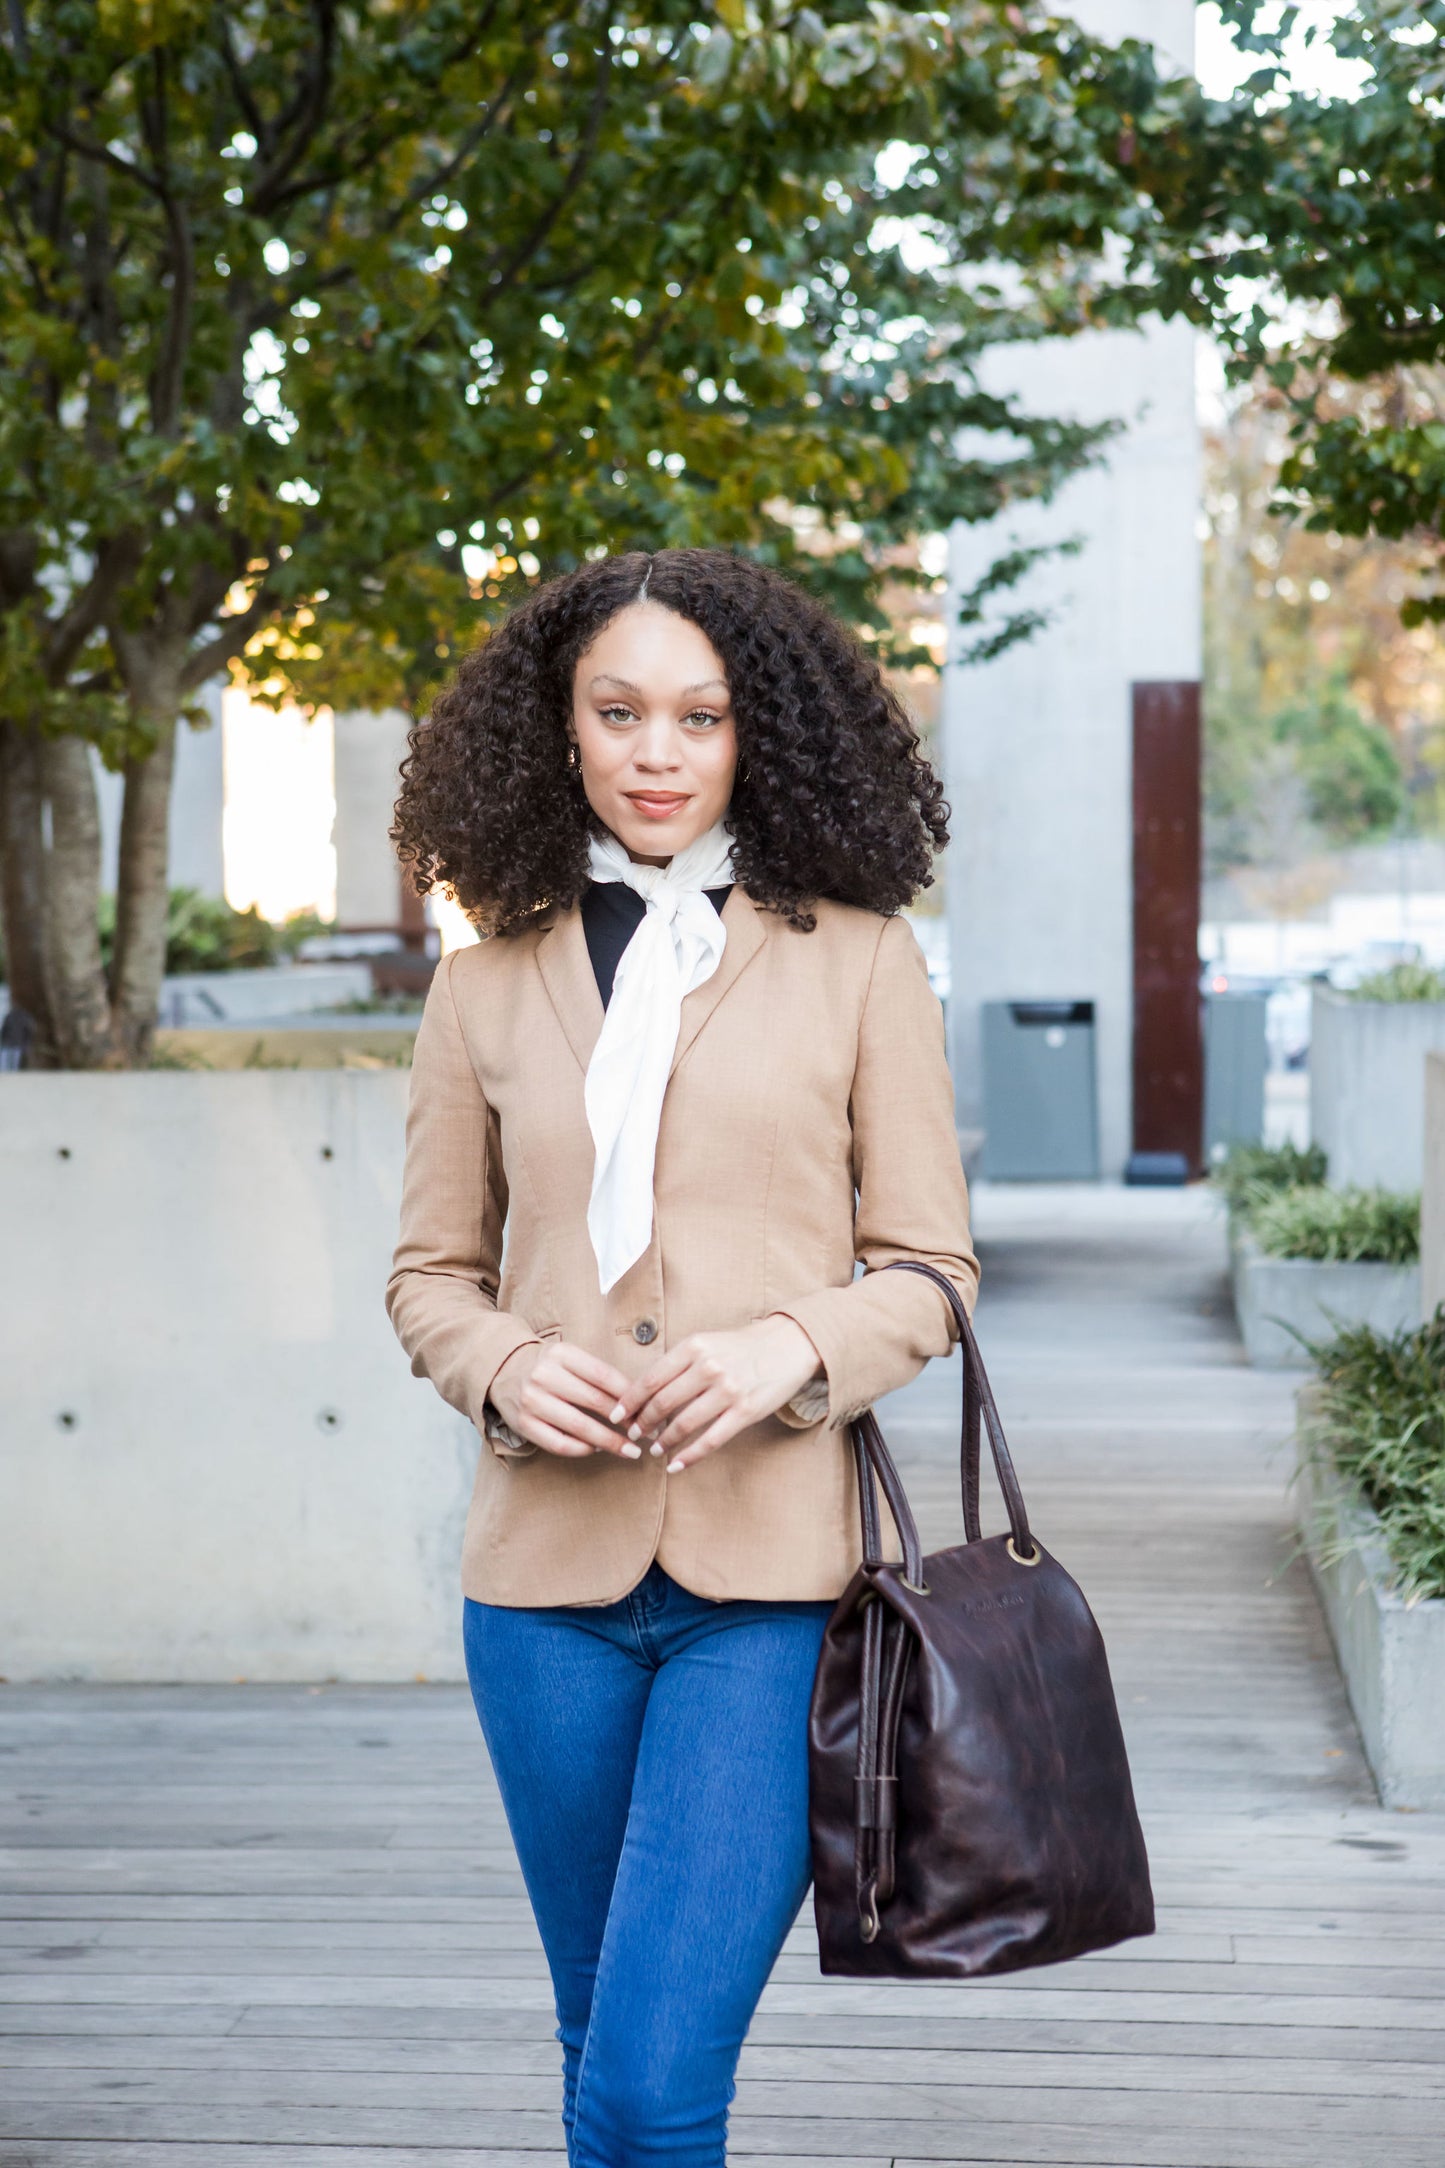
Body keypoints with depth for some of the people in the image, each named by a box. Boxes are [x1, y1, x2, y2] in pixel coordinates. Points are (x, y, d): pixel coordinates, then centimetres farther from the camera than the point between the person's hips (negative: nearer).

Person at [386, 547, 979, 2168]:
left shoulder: (856, 963, 4)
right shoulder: (488, 986, 9)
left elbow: (927, 1270, 5)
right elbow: (431, 1273, 14)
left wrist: (787, 1350, -14)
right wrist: (504, 1368, -7)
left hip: (772, 1581, -3)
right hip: (551, 1570, 3)